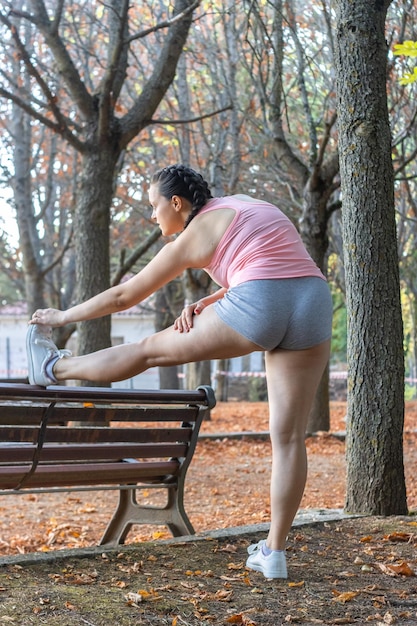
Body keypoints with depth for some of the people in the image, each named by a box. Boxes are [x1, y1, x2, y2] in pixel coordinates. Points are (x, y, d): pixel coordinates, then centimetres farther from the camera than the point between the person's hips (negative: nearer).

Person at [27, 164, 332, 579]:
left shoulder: (192, 237, 7)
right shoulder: (245, 206, 27)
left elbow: (123, 296, 13)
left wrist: (63, 316, 26)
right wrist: (202, 306, 16)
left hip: (257, 309, -6)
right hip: (314, 307, 6)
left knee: (150, 350, 13)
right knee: (289, 436, 8)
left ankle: (52, 368, 32)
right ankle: (273, 552, 12)